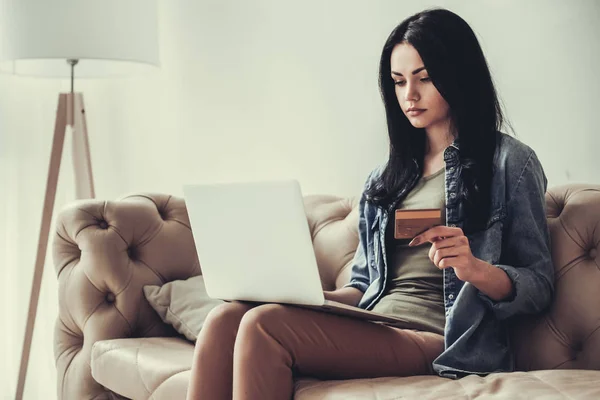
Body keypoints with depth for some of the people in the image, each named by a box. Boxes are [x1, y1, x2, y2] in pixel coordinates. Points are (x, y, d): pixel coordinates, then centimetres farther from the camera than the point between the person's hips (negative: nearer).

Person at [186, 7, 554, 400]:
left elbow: (539, 287, 2)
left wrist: (476, 268, -20)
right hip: (373, 328, 6)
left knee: (263, 325, -27)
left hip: (435, 340, -6)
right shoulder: (386, 177, 23)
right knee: (227, 317, -20)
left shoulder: (510, 162, 5)